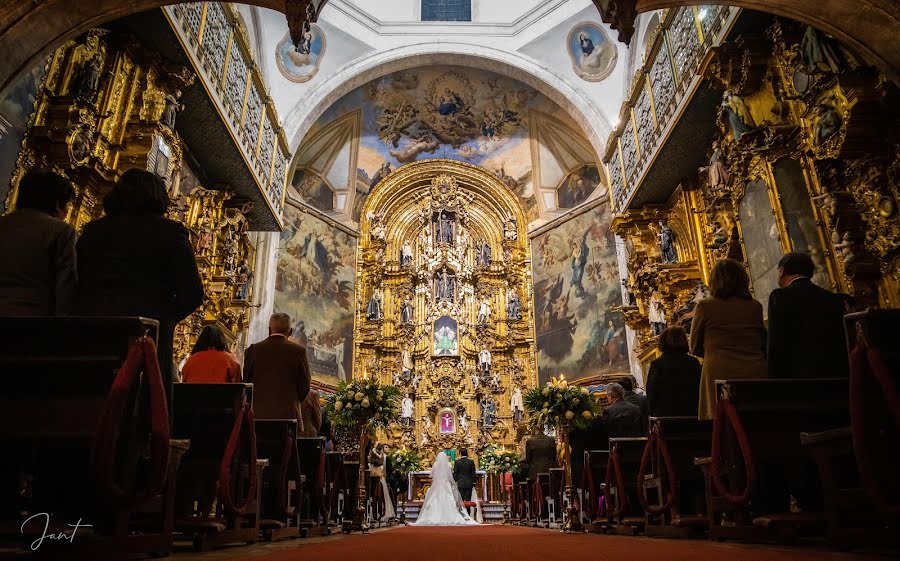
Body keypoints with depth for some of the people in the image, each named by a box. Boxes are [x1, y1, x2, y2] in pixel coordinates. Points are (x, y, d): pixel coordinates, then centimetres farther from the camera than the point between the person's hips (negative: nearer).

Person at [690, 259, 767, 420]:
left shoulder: (704, 307, 0)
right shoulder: (755, 307, 7)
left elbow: (695, 347, 9)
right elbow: (764, 345, 16)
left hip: (720, 374, -3)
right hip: (756, 373, 3)